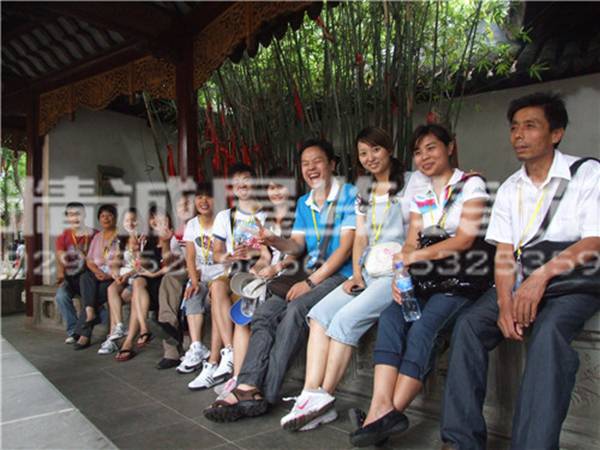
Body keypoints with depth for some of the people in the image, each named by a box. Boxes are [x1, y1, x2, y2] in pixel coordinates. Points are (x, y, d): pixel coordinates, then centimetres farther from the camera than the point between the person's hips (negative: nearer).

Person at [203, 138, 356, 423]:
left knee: (296, 310, -32)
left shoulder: (349, 195, -4)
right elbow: (297, 245, 14)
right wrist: (274, 241, -9)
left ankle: (265, 394, -28)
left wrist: (311, 281, -18)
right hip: (311, 275, 7)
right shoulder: (303, 203, 19)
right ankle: (247, 388, -24)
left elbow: (346, 247, -13)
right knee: (263, 314, -15)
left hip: (340, 275, -7)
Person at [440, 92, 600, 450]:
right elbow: (504, 253, 4)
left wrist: (541, 275, -26)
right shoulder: (509, 189, 13)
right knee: (469, 325, -21)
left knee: (548, 332, -35)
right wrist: (505, 303, -13)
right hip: (521, 284, 4)